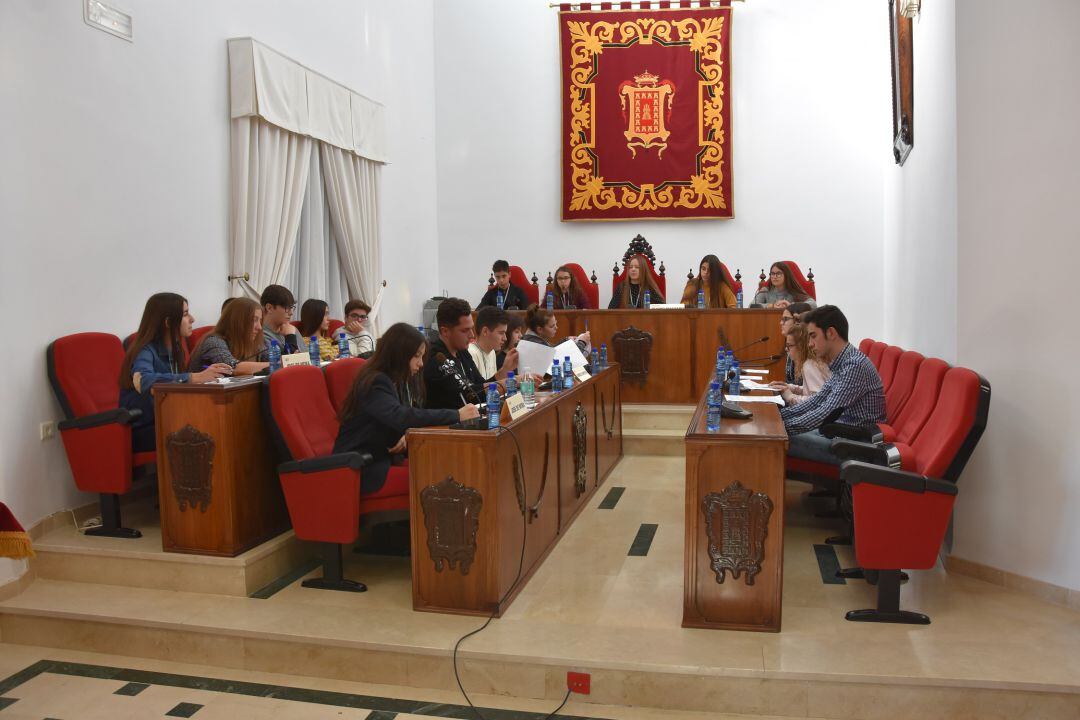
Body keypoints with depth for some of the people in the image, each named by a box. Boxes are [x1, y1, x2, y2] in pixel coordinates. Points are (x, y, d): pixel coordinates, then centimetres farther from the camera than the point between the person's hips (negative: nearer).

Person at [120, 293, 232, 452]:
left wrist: (211, 374, -14)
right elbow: (142, 381, -37)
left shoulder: (175, 349, 8)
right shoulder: (146, 350, -16)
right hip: (140, 431, -6)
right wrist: (195, 377, -43)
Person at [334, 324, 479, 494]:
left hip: (386, 457, 7)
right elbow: (401, 417, -33)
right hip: (359, 468, -7)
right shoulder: (374, 383, -18)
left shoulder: (404, 380, 9)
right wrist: (456, 415, -32)